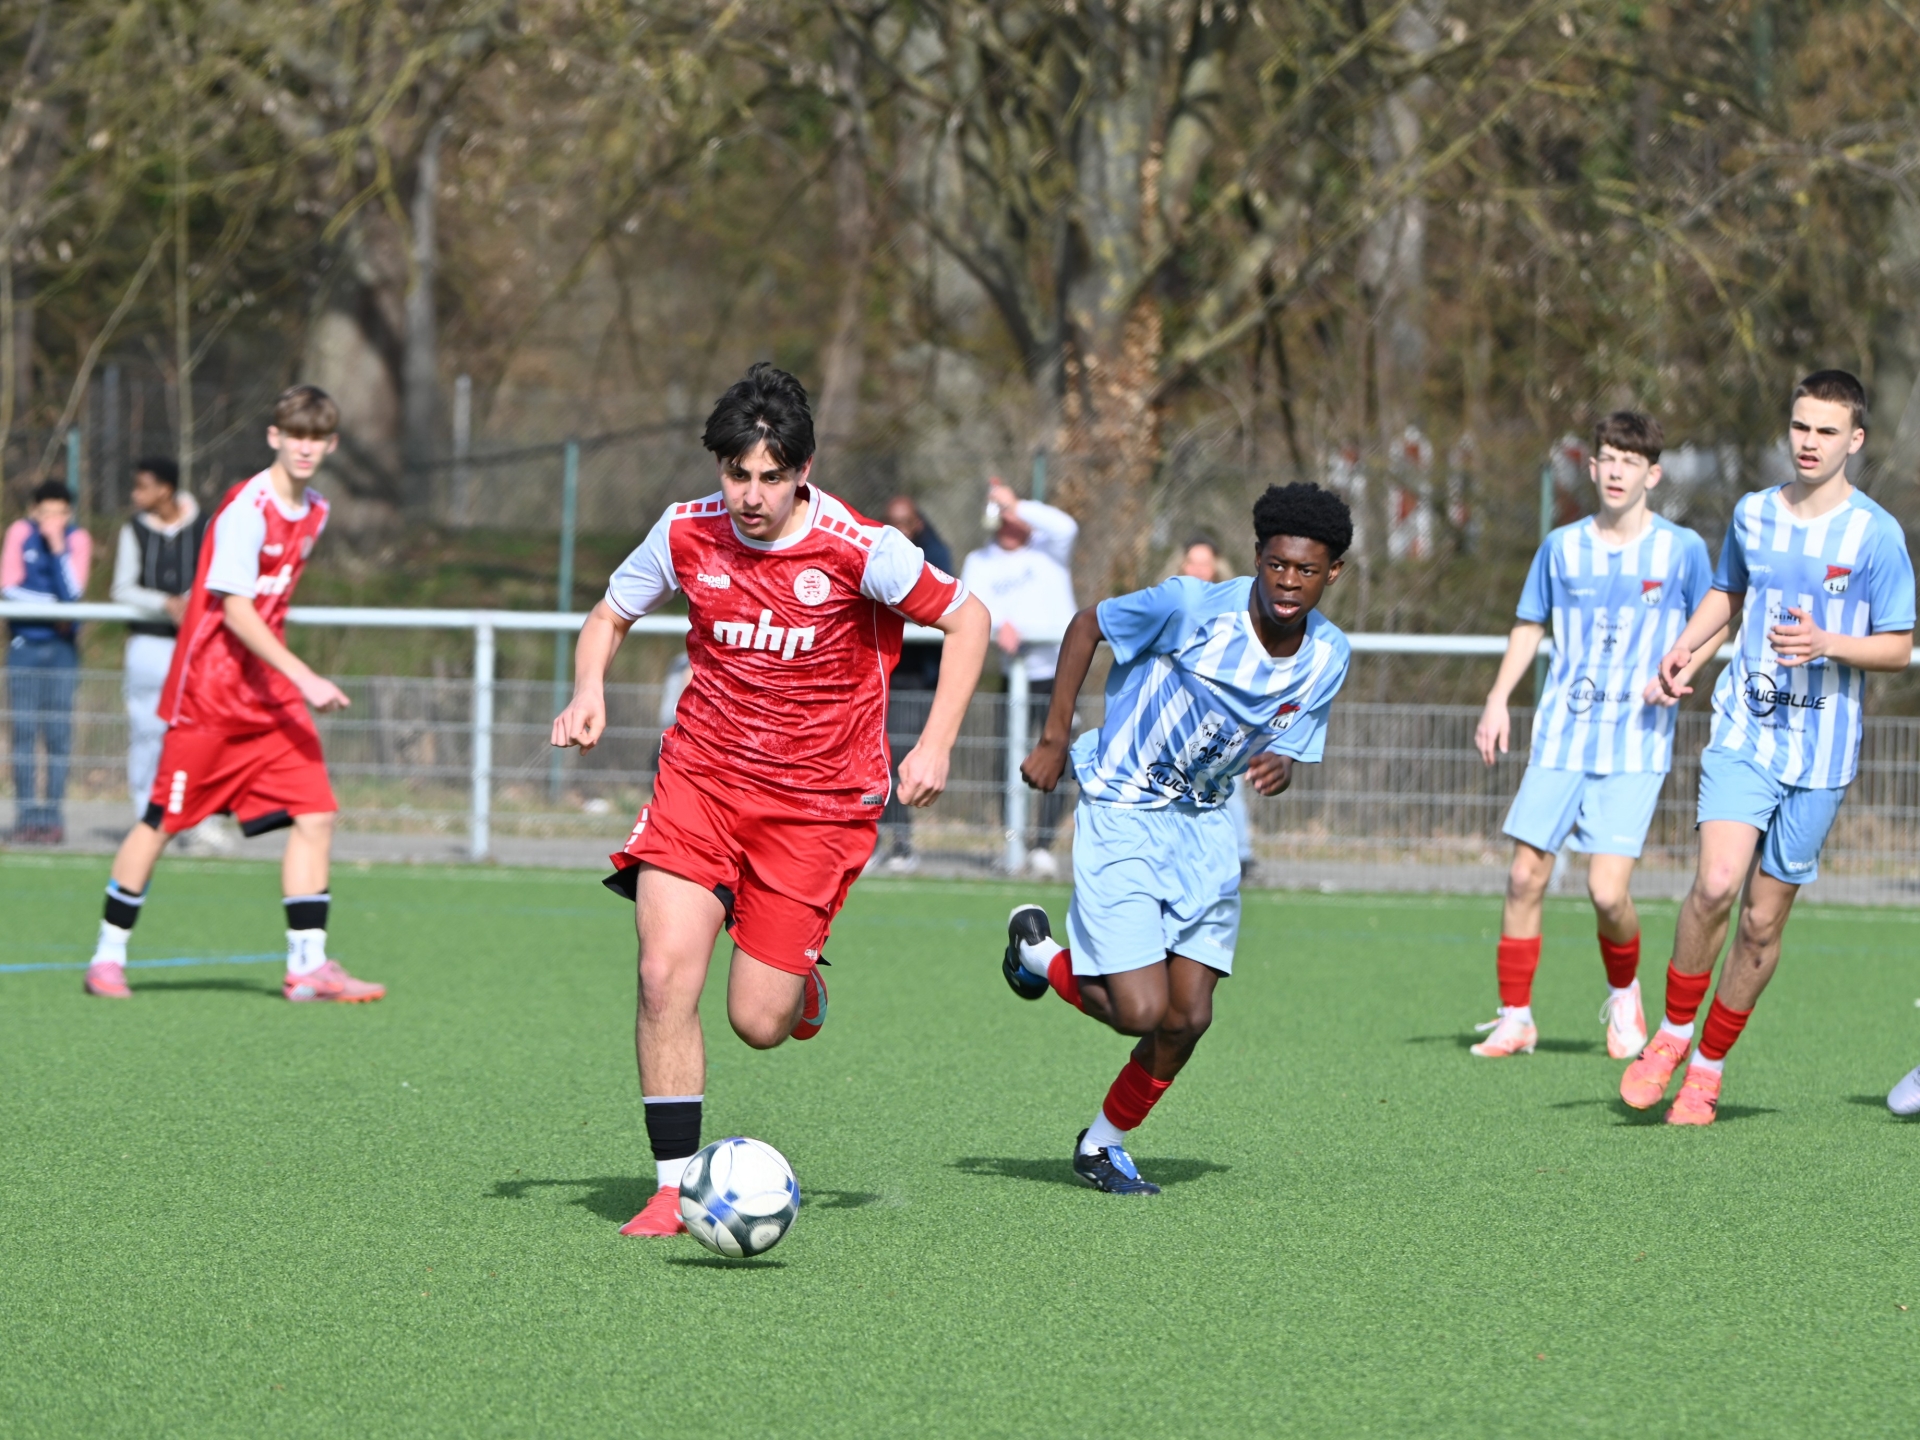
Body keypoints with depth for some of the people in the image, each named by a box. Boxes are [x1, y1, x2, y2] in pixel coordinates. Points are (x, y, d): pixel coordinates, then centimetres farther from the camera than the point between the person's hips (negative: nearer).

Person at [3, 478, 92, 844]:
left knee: (59, 732, -4)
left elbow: (73, 593, -12)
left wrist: (58, 547, -17)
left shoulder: (77, 539, -1)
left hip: (62, 646, 0)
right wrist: (53, 604, -8)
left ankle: (53, 814, 0)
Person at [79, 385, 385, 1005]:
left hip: (273, 696, 7)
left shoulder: (314, 512, 9)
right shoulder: (247, 509, -17)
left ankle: (308, 965, -4)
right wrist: (304, 678, -28)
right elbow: (235, 610, -23)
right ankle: (109, 954, 14)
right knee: (164, 819, 1)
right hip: (209, 692, -7)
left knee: (315, 814, -5)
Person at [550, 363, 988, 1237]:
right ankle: (674, 1188, -6)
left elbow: (966, 617, -2)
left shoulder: (857, 550, -15)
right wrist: (587, 690, -7)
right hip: (701, 775, 2)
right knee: (665, 975, -17)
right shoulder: (685, 534, -5)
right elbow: (610, 616, 13)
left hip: (817, 799, -2)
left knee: (759, 1024, -5)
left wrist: (935, 745, -9)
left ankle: (800, 974, 34)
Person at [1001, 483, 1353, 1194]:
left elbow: (1285, 753, 4)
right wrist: (1054, 738, -7)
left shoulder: (1327, 656, -6)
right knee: (1142, 1010, -14)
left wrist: (1278, 767, -21)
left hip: (1202, 827, 5)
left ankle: (1105, 1142, 26)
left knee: (1189, 1018, 2)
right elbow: (1086, 625, -7)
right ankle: (1040, 951, 16)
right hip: (1121, 815, -5)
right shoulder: (1193, 607, -22)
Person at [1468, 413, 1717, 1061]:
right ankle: (1515, 1019, 11)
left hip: (1636, 745, -3)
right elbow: (1529, 626, 18)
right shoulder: (1562, 546, 7)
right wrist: (1498, 701, 7)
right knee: (1525, 878, -2)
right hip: (1560, 735, 3)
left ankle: (1624, 995, 16)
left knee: (1608, 891, -13)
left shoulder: (1682, 549, -1)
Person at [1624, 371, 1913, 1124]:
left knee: (1764, 920, 3)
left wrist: (1827, 644, -20)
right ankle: (1671, 1034, 1)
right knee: (1716, 885, -19)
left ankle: (1708, 1066, 19)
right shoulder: (1752, 513, 6)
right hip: (1744, 731, 1)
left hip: (1822, 751, -1)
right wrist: (1685, 645, 8)